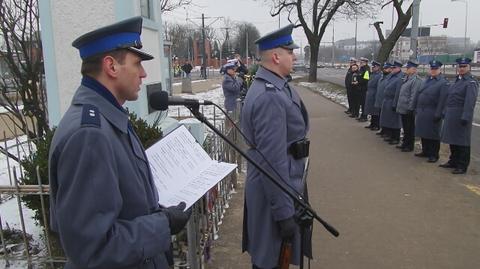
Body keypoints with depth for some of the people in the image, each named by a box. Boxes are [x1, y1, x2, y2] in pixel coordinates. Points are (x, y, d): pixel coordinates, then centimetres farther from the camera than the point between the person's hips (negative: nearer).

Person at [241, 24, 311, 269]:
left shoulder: (273, 87, 8)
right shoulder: (269, 96, -26)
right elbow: (272, 160, -28)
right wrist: (283, 211, -23)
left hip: (285, 183, 10)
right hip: (275, 189, -10)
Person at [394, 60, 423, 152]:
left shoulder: (417, 80, -16)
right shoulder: (406, 78, 13)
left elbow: (413, 96, -20)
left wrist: (410, 108, -21)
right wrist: (398, 105, 17)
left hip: (409, 110, -9)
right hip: (403, 109, 9)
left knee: (409, 129, 2)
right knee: (405, 128, 18)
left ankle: (410, 146, 12)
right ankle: (405, 143, 28)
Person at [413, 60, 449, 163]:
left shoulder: (443, 82, -9)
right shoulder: (427, 80, 14)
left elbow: (442, 100, -15)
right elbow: (418, 94, 16)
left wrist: (438, 114, -20)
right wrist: (416, 108, 11)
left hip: (432, 114, -7)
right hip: (421, 112, 7)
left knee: (433, 135, 1)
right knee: (423, 133, 14)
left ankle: (434, 155, 10)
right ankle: (425, 151, 27)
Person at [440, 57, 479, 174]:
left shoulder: (471, 82, -11)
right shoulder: (456, 81, 14)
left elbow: (470, 101, -19)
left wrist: (465, 117, -24)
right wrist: (446, 112, 14)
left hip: (461, 116, -8)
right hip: (451, 116, 8)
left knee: (462, 142, 0)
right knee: (452, 140, 16)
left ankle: (462, 166, 8)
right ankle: (453, 161, 30)